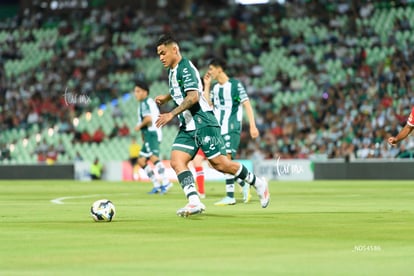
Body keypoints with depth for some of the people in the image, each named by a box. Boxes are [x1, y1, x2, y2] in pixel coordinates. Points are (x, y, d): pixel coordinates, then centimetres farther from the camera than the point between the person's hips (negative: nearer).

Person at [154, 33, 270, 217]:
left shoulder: (185, 68, -13)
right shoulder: (173, 71, 17)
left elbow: (193, 96, -25)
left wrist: (172, 114, -27)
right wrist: (166, 97, 20)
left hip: (203, 123, -9)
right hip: (187, 127, 9)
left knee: (220, 164, -6)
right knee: (176, 162, -11)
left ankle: (258, 184, 12)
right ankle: (194, 202, -21)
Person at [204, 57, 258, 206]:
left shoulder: (235, 85, -5)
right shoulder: (214, 88, 14)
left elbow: (247, 105, -6)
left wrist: (252, 126, -13)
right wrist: (206, 85, 5)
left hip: (232, 128, -7)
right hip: (218, 129, 7)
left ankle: (230, 196, -19)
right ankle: (244, 184, 22)